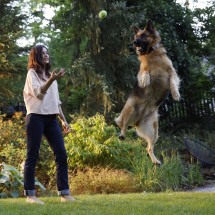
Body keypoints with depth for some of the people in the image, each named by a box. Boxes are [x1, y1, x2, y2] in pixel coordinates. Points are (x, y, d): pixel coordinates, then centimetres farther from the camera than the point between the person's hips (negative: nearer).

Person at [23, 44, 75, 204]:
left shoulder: (50, 75, 21)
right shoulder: (32, 73, 0)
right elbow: (38, 93, -17)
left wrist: (63, 120, 16)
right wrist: (52, 80, -31)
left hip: (51, 119, 7)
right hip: (36, 118, -6)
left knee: (61, 155, -2)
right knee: (32, 156, -5)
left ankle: (64, 193, -1)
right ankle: (30, 194, -2)